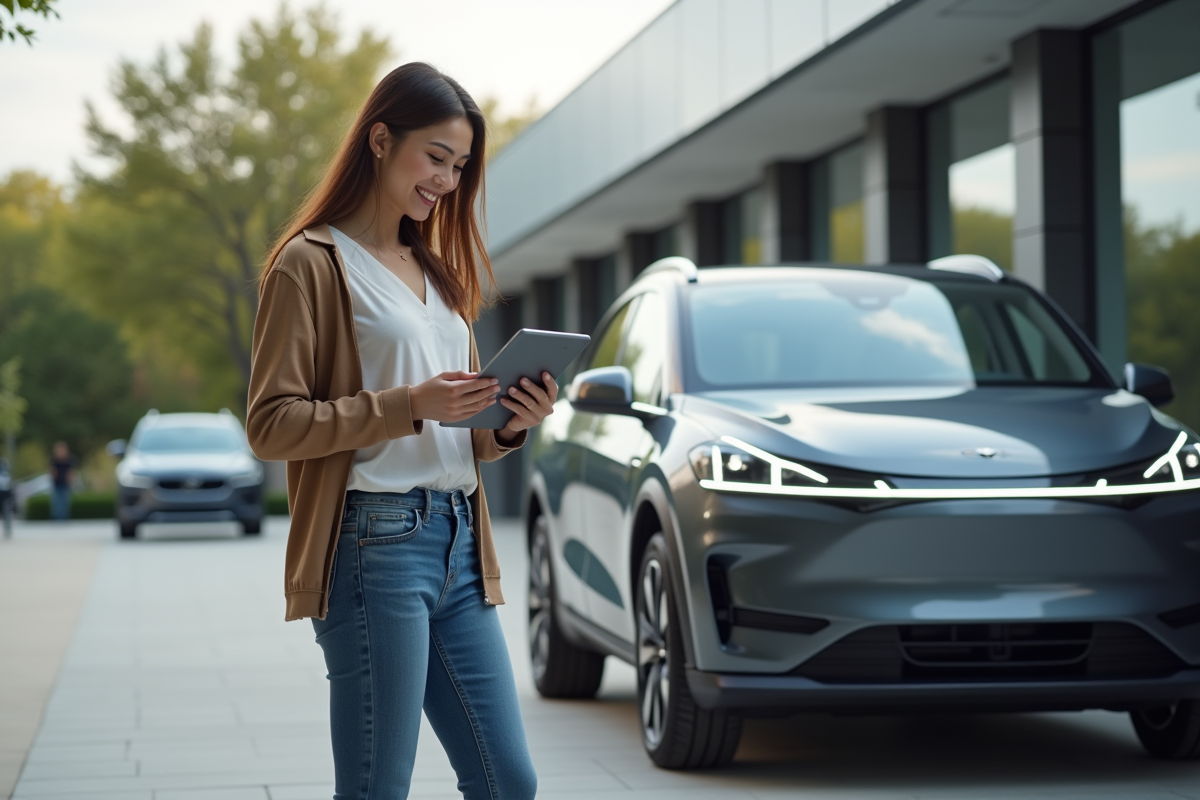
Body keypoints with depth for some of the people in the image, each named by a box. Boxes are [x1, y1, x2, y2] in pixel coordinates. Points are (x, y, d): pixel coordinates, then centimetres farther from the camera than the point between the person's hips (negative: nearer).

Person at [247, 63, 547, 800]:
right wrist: (409, 405, -19)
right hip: (376, 542, -7)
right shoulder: (312, 262, -2)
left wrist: (510, 423, 1)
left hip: (458, 544, 8)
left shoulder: (437, 269, 21)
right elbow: (271, 424, -10)